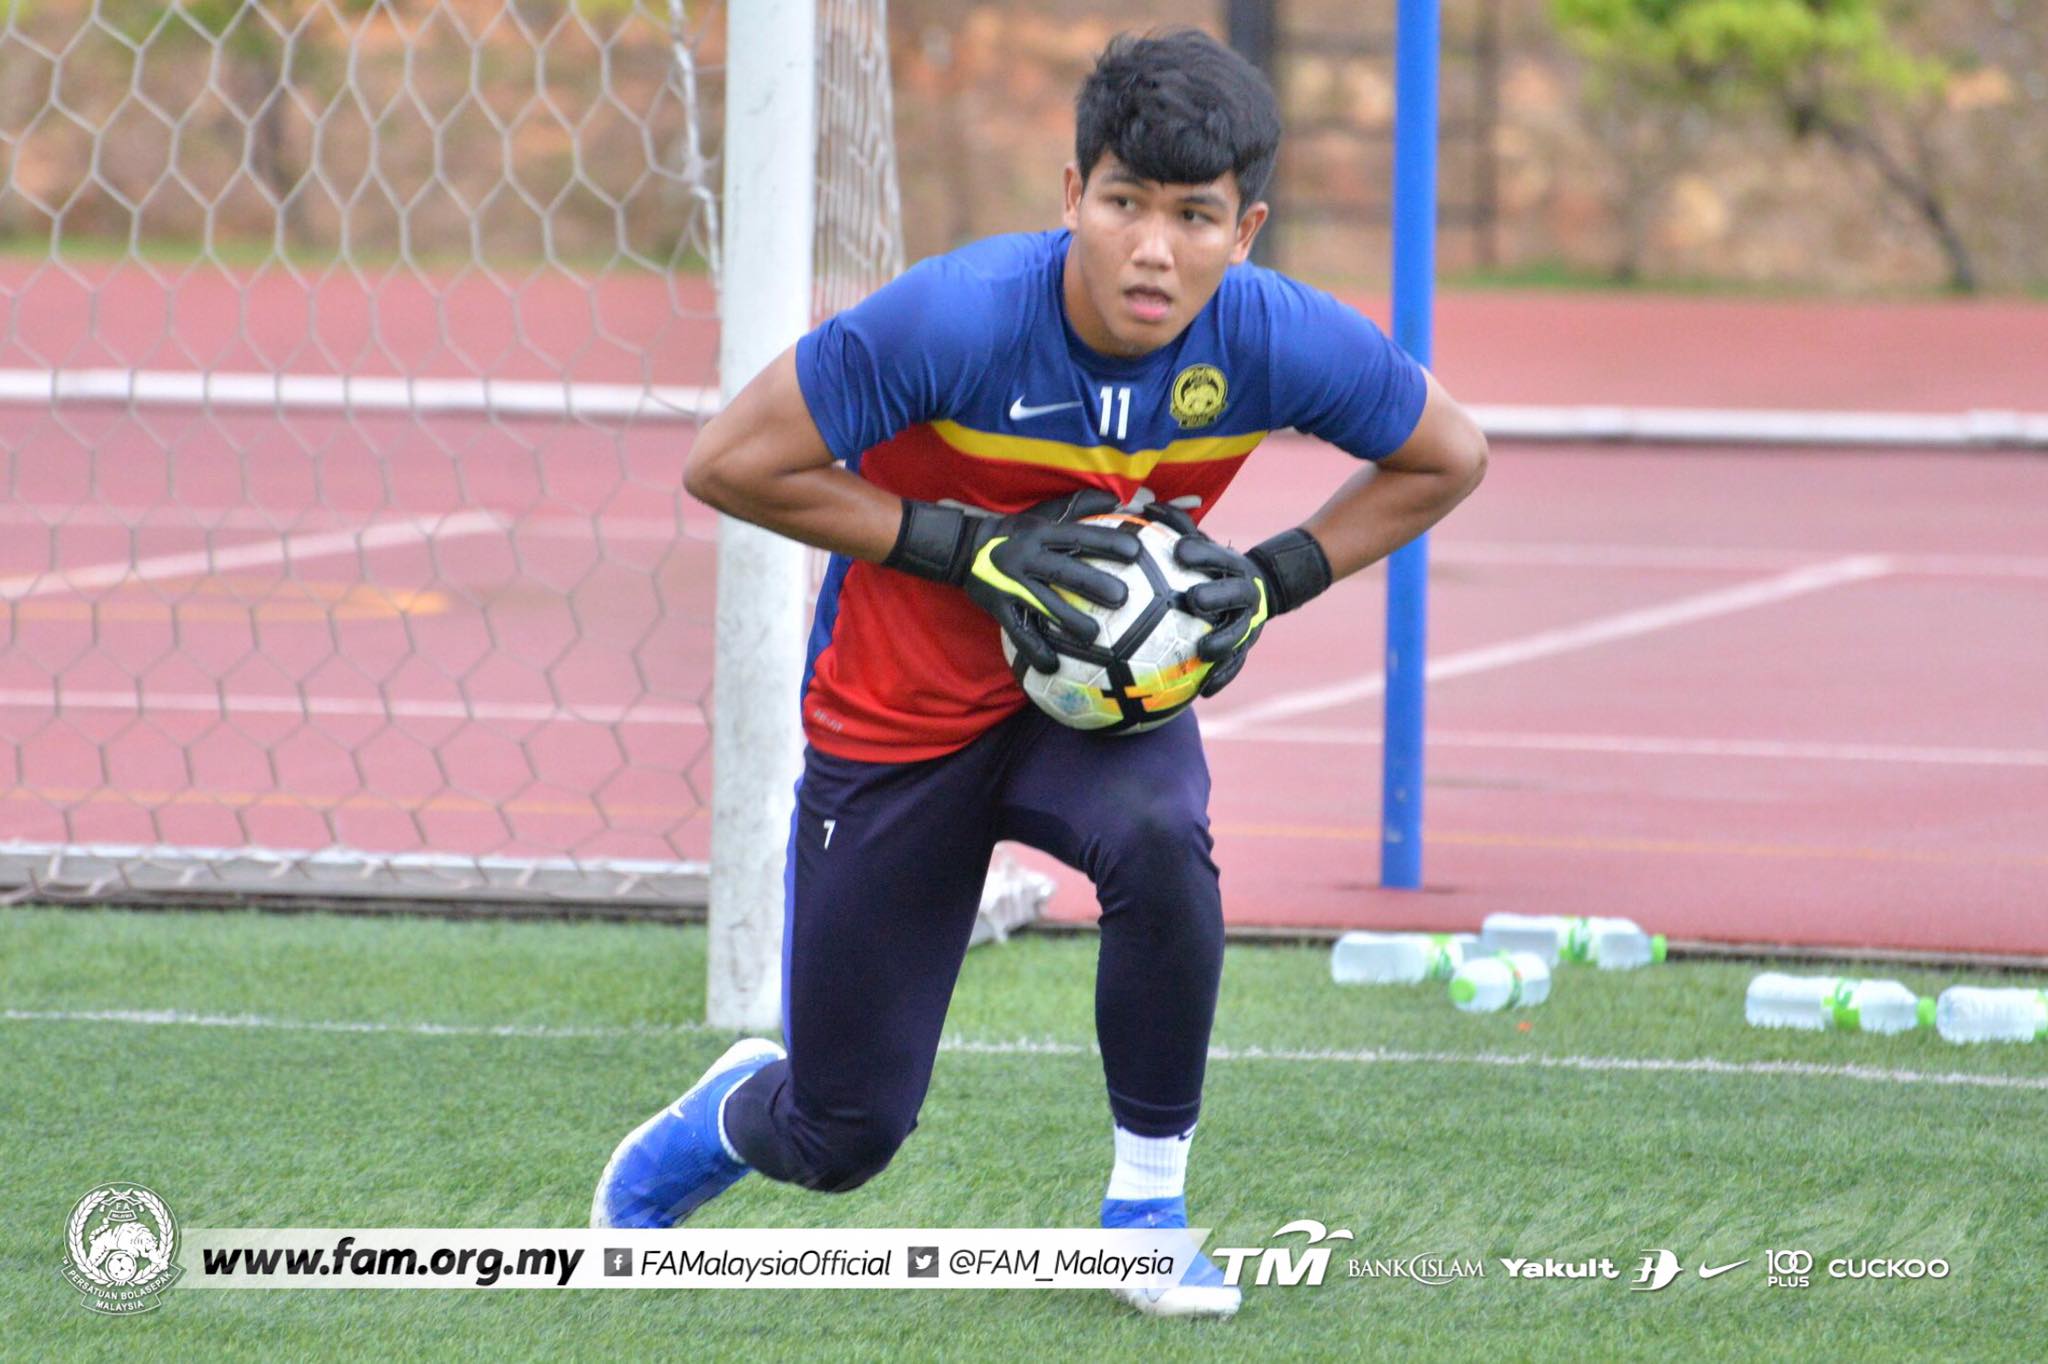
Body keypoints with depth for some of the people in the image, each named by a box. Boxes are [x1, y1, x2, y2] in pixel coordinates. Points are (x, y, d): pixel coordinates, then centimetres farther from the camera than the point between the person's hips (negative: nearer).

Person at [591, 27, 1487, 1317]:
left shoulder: (1278, 341, -21)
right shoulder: (956, 317, -31)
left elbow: (1449, 455, -2)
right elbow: (730, 463, -23)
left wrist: (1270, 581, -14)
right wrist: (970, 549, -28)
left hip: (1105, 692, 2)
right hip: (901, 714, -2)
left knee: (1159, 839, -37)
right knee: (847, 1136, 5)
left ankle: (1148, 1202, -14)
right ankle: (723, 1122, 45)